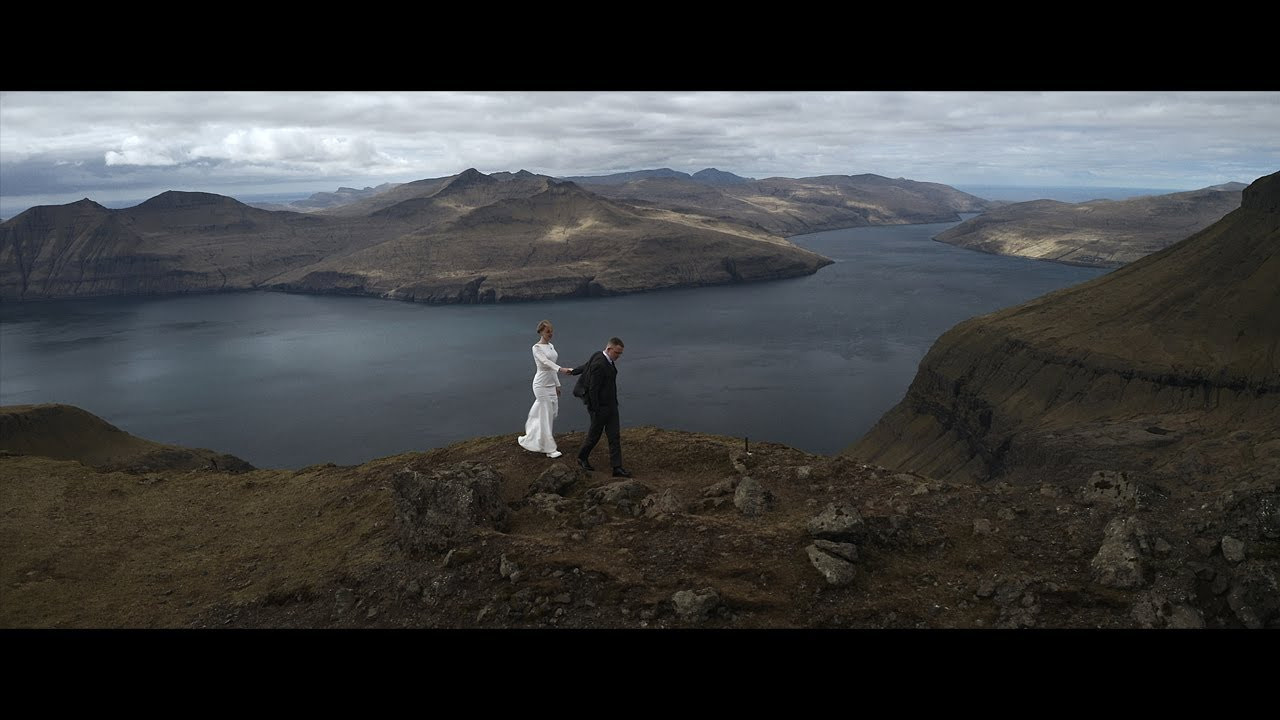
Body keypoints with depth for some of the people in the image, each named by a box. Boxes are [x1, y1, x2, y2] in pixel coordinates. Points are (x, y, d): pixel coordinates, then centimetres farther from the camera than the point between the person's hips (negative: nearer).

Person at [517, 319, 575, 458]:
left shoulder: (551, 346, 12)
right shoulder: (537, 348, -13)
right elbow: (546, 362, -30)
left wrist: (557, 384, 17)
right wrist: (561, 369, -46)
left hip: (551, 384, 9)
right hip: (541, 385, -9)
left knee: (553, 413, 12)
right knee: (546, 415, -5)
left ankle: (529, 439, 28)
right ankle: (549, 449, 1)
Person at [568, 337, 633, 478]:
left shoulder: (608, 360, 3)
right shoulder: (599, 364, -25)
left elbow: (587, 365, 21)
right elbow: (593, 389, -23)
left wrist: (574, 371, 38)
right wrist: (595, 410, -18)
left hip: (611, 405, 9)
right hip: (600, 407, -8)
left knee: (614, 436, 4)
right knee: (594, 435, 9)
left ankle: (617, 467, 4)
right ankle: (582, 458, 32)